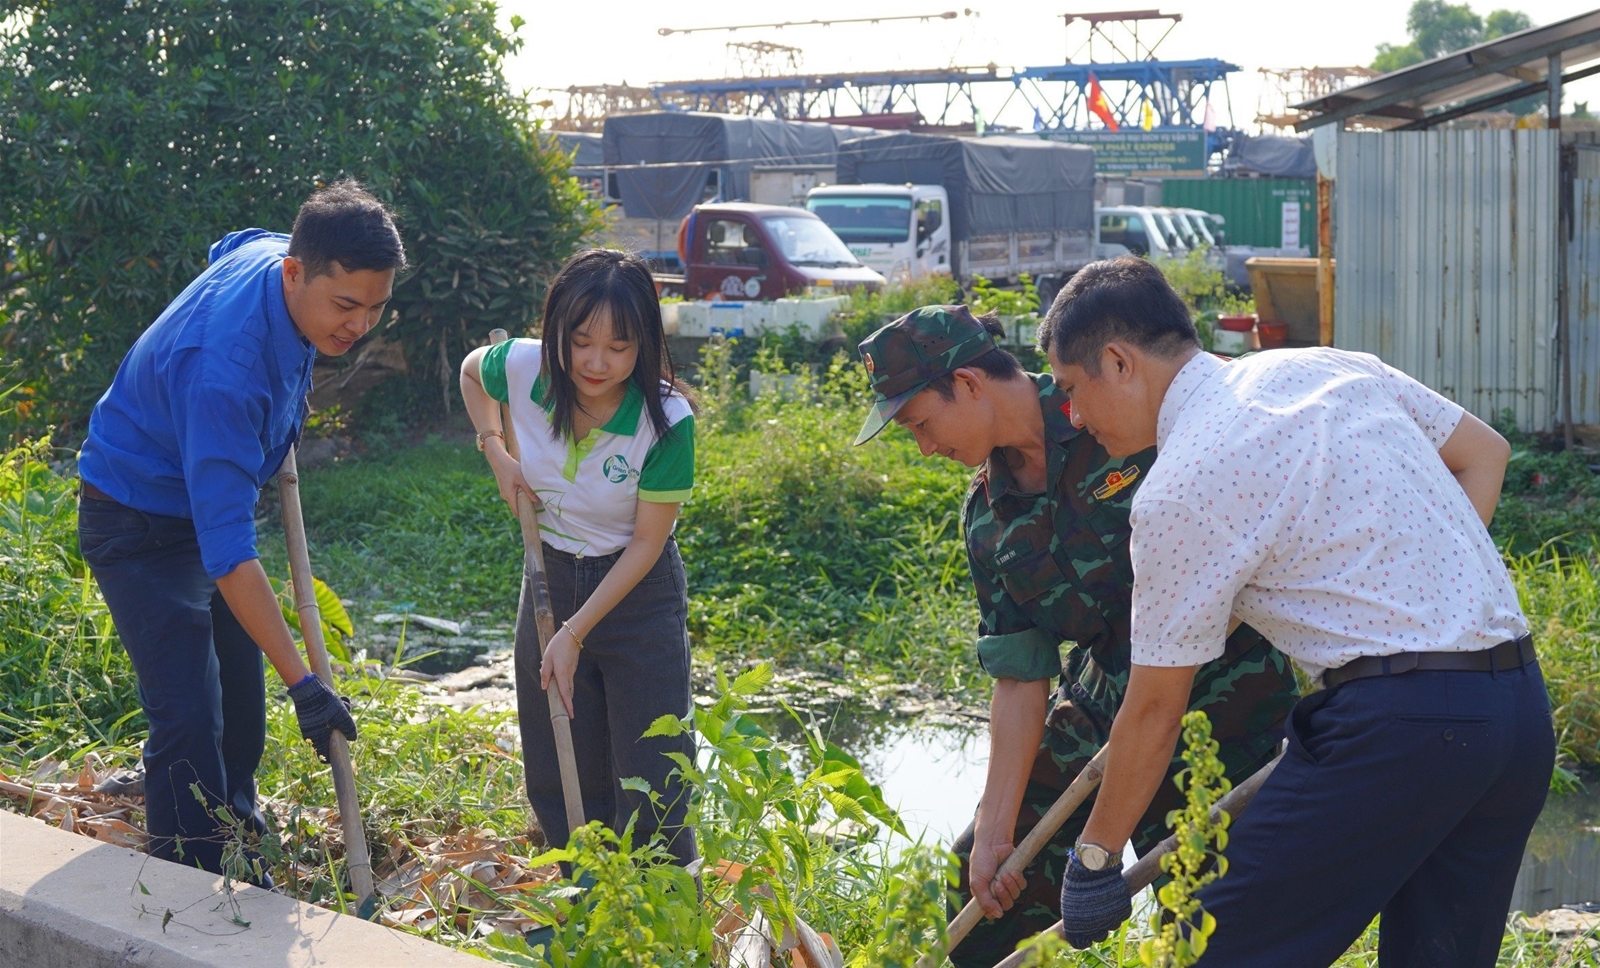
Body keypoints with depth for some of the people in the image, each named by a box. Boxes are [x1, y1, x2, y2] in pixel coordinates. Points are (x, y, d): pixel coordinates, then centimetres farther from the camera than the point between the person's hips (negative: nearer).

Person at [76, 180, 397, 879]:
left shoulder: (273, 252, -14)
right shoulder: (224, 367, -40)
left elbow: (230, 245, 15)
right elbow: (227, 551, -41)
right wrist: (304, 685, -42)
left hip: (211, 500, 9)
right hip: (141, 524, -8)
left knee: (242, 713, 15)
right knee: (190, 728, -15)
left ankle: (243, 887, 31)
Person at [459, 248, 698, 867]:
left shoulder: (667, 421, -25)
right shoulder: (522, 369, -16)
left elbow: (647, 542, -16)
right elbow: (471, 370, 11)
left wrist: (575, 634, -16)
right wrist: (495, 452, -2)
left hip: (639, 592, -4)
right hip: (552, 579, 4)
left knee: (649, 786, -4)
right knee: (558, 782, 9)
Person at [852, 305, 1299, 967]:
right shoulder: (989, 518, 2)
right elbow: (1019, 680, 3)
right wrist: (995, 830, -2)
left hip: (1223, 707, -6)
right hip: (1104, 707, 6)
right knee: (985, 874, 13)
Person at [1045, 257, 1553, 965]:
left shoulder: (1177, 488, -8)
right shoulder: (1327, 367, 13)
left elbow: (1155, 708, -2)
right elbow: (1484, 453, 23)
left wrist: (1094, 855, 11)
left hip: (1397, 721, -8)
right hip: (1525, 705, 9)